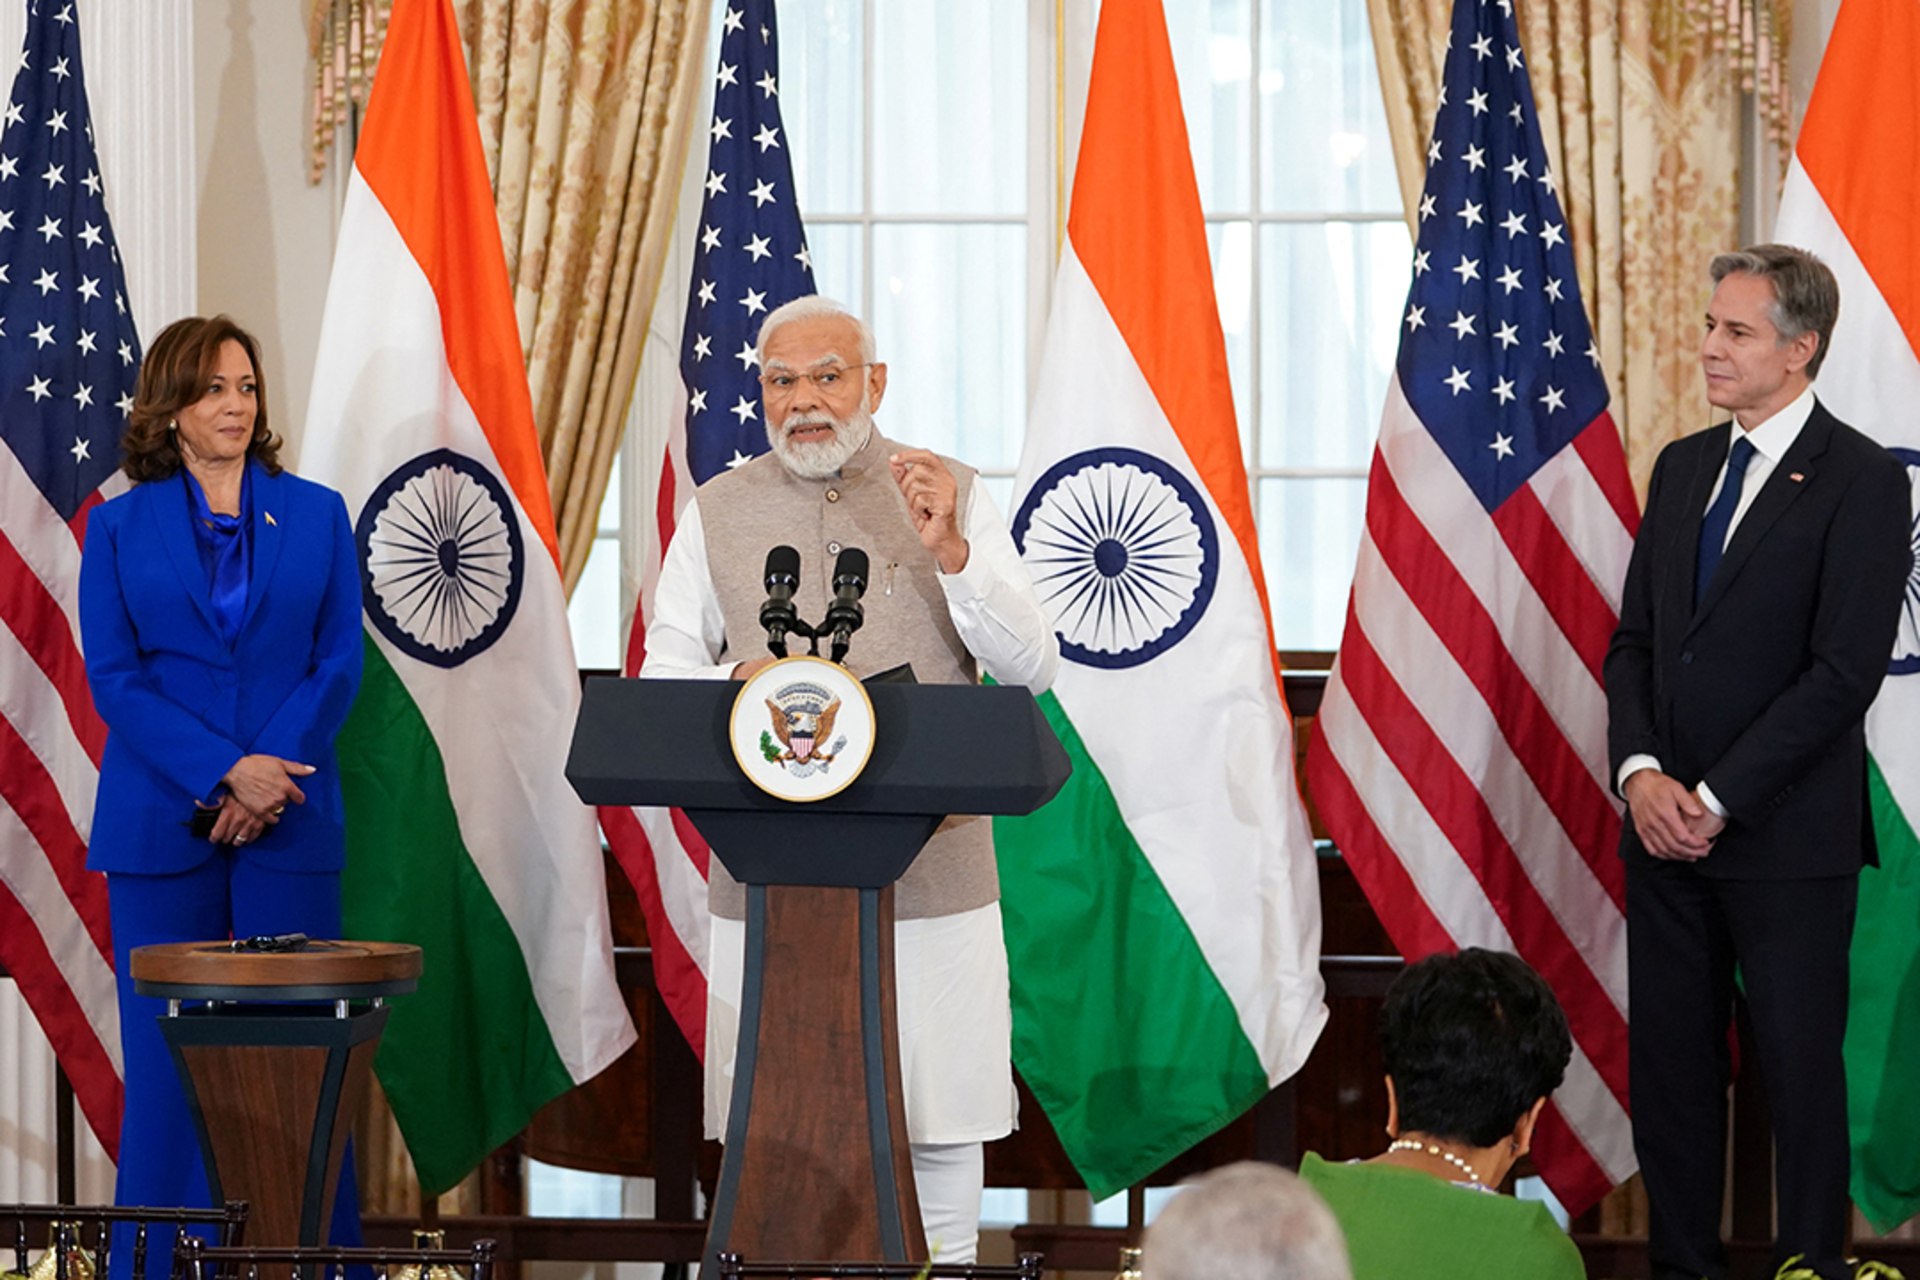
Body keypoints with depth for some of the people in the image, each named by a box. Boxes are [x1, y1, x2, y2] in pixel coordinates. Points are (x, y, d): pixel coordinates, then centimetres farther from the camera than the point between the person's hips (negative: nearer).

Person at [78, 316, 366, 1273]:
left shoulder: (316, 515, 9)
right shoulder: (119, 527, 6)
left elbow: (339, 663, 4)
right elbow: (112, 675, -2)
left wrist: (270, 777, -11)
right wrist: (224, 771, -13)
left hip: (290, 822, 1)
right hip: (162, 825, 0)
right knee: (168, 1054, 0)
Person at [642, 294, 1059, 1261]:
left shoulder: (952, 497, 8)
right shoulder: (717, 512, 10)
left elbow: (1031, 667, 1)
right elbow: (664, 677, 8)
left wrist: (950, 552, -13)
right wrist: (745, 681, -13)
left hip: (931, 872, 0)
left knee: (941, 1118, 1)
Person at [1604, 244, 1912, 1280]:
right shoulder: (1681, 467, 13)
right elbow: (1633, 639, 13)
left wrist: (1718, 799, -15)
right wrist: (1640, 772, -4)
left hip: (1787, 836, -6)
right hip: (1666, 822, 6)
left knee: (1799, 1066, 1)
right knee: (1669, 1060, 8)